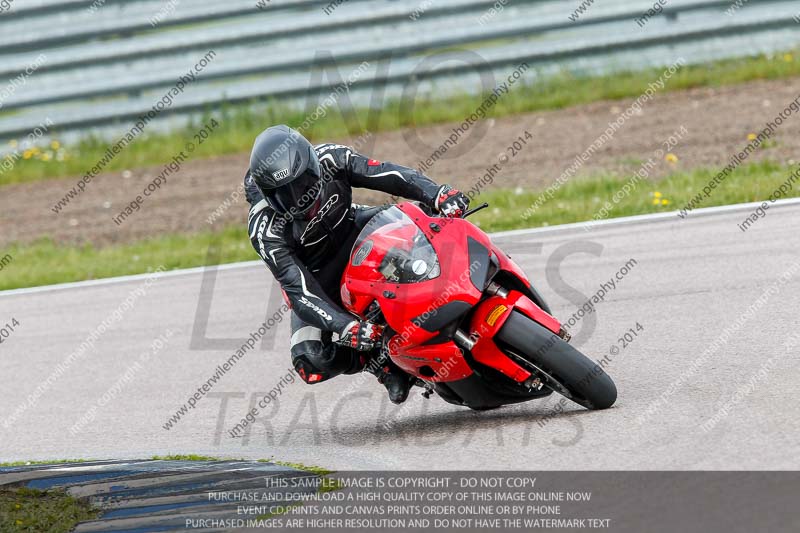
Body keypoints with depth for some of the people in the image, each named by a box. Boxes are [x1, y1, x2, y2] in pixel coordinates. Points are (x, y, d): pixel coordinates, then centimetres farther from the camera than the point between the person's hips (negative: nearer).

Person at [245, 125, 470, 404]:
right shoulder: (265, 229, -33)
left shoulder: (329, 159, -25)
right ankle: (381, 361, -2)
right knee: (312, 362, -24)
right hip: (317, 279, -3)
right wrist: (347, 329, -52)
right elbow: (299, 291, -38)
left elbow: (388, 175, -28)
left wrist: (439, 195, -45)